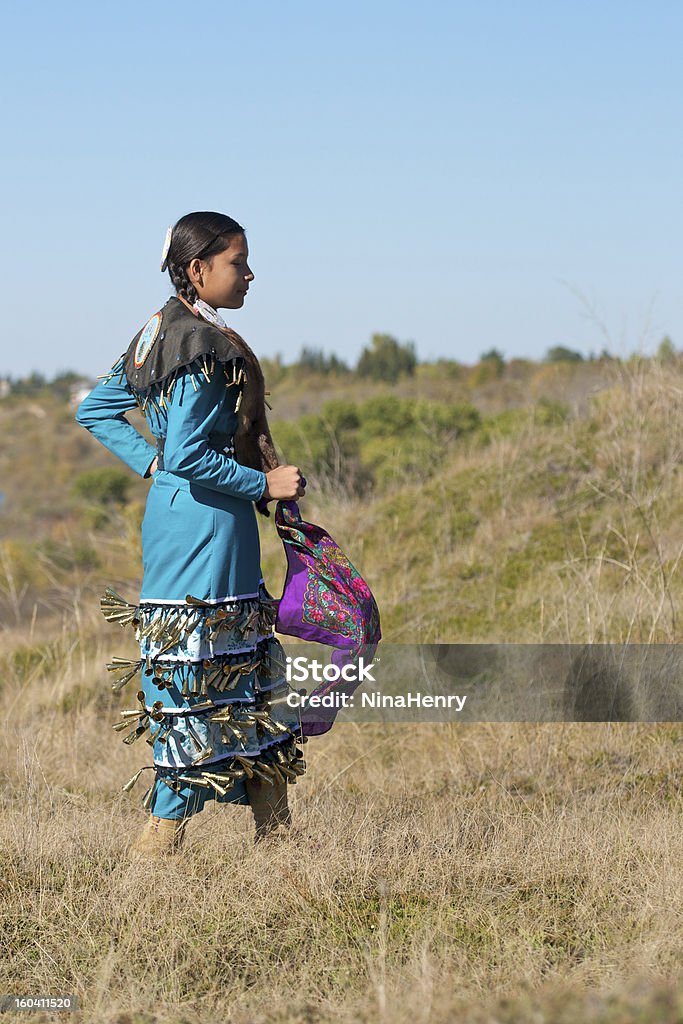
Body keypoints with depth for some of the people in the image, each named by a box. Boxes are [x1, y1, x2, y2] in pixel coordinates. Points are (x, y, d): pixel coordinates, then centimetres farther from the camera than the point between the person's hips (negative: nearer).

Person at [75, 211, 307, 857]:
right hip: (206, 521, -10)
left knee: (249, 665, 14)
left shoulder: (164, 333, 11)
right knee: (195, 671, -4)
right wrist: (266, 483, -14)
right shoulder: (205, 348, -18)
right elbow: (189, 456, -24)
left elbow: (95, 409, 16)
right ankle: (165, 834, 2)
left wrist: (151, 463, 11)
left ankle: (273, 824, 20)